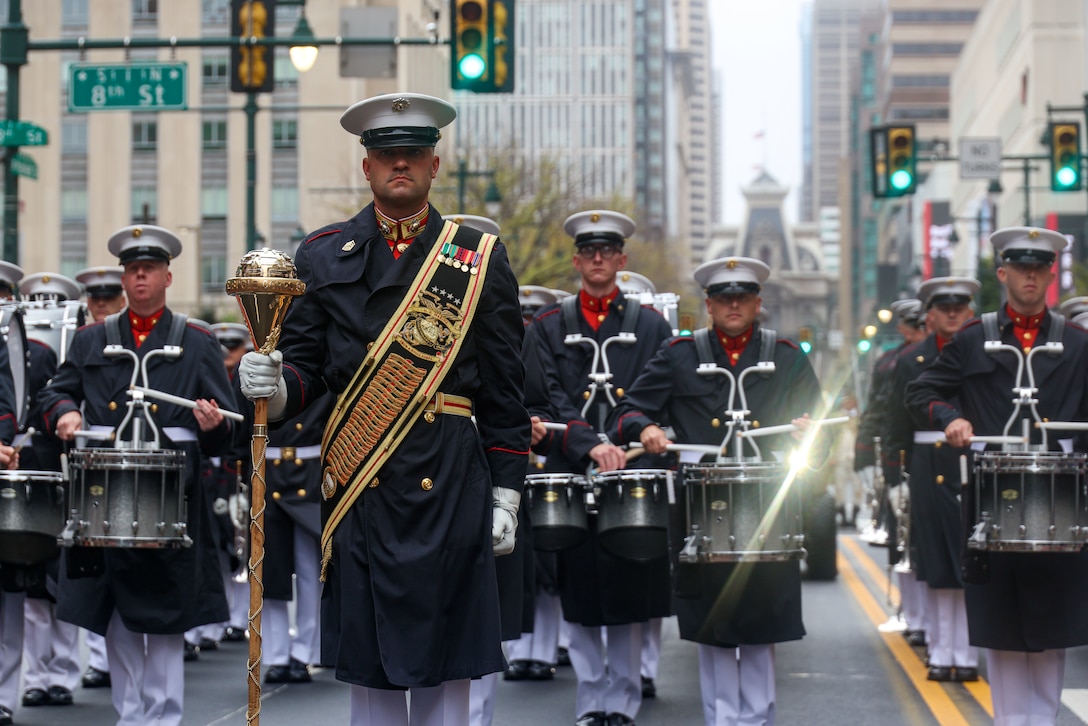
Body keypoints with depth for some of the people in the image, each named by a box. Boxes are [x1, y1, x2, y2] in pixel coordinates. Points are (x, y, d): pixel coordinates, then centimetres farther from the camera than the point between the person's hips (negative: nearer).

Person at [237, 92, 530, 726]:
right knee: (369, 663, 5)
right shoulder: (324, 256, 9)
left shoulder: (480, 257, 6)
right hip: (360, 485, 1)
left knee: (445, 661, 4)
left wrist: (506, 495, 1)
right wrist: (274, 388, -16)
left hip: (451, 488, -1)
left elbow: (504, 391, 5)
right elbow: (307, 366, 7)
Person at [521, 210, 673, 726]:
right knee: (578, 594, 2)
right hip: (570, 474, 0)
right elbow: (544, 402, -1)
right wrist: (590, 444, -16)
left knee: (628, 589, 0)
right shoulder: (547, 327, 9)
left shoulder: (650, 325, 10)